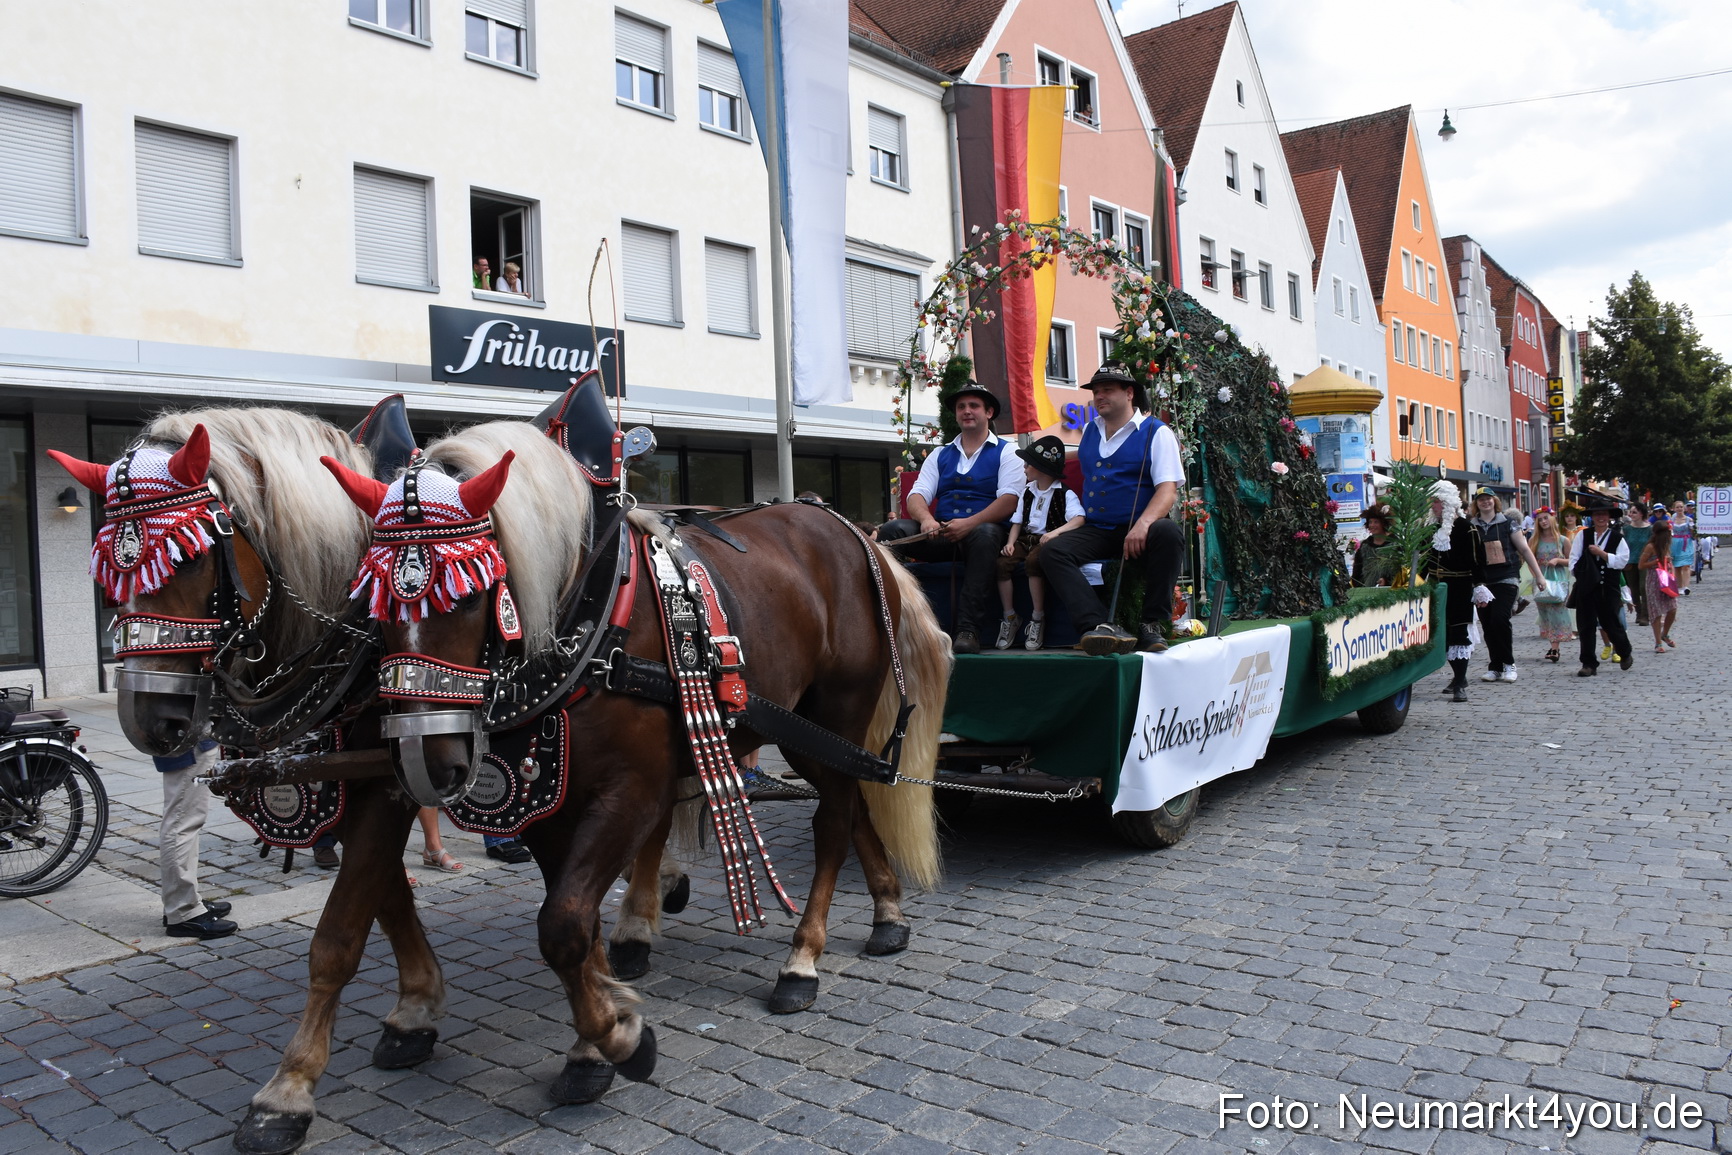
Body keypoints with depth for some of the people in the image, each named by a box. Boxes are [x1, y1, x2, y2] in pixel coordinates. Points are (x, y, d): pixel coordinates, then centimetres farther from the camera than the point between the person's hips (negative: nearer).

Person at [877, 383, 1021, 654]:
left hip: (981, 532, -4)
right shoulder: (940, 455, 21)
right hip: (941, 535, 4)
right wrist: (926, 519, -17)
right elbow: (917, 496, 8)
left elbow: (1009, 500, -8)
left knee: (985, 533, -39)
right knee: (892, 529, -21)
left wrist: (969, 523, -23)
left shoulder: (1005, 454, 9)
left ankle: (968, 629, -42)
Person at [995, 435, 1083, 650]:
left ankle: (1038, 619, -23)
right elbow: (1018, 521, 16)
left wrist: (1056, 532, -33)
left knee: (1033, 561, -38)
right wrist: (1011, 542, -3)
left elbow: (1079, 519, -17)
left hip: (1047, 540, -5)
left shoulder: (1064, 493, -2)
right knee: (1002, 563, -24)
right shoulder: (1028, 491, 19)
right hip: (1026, 538, 5)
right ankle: (1010, 618, -11)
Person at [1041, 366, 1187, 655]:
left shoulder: (1156, 432, 1)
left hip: (1137, 531, -4)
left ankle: (1154, 626, -27)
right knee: (1051, 553, -24)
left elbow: (1168, 489, -12)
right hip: (1096, 531, 4)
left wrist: (1142, 525, -29)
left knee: (1168, 533, -37)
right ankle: (1100, 627, -41)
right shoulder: (1089, 431, 19)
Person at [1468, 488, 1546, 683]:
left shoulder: (1507, 523, 4)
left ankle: (1508, 664, 0)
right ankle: (1495, 667, 12)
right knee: (1487, 623, 2)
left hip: (1506, 579, -3)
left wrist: (1539, 575, 4)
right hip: (1482, 581, 3)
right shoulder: (1471, 526, 9)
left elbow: (1525, 550, 7)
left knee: (1500, 618, -16)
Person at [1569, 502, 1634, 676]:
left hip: (1608, 588, -1)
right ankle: (1589, 664, 6)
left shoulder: (1617, 538, 3)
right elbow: (1574, 558, 3)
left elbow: (1622, 561, -7)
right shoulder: (1583, 535, 6)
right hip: (1586, 587, 1)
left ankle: (1625, 655, 32)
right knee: (1586, 626, 0)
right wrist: (1579, 573, -10)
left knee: (1611, 623, 4)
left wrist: (1601, 553, -13)